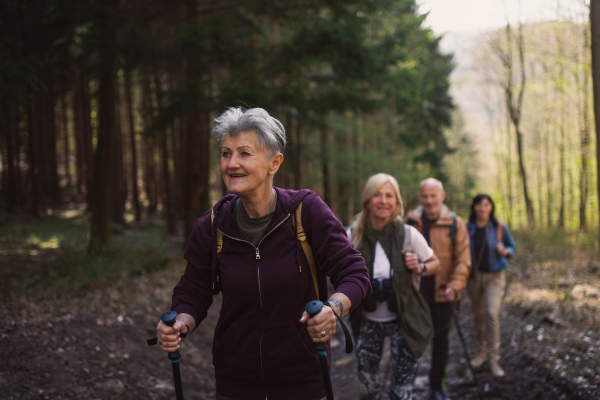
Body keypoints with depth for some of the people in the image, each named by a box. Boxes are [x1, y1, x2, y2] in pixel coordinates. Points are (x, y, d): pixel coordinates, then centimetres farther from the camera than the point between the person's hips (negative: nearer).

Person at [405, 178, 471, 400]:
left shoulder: (455, 224, -4)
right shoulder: (410, 221, 0)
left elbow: (463, 260, -6)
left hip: (441, 296, 0)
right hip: (413, 294, 0)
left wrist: (455, 286, -18)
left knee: (441, 341, 12)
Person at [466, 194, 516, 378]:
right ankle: (482, 351, 29)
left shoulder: (499, 228, -4)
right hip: (474, 276, 2)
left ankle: (494, 359, -9)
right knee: (479, 314, 10)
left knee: (492, 313, -15)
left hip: (495, 276, -2)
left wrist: (505, 251, -15)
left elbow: (512, 247, 7)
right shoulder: (467, 229, 0)